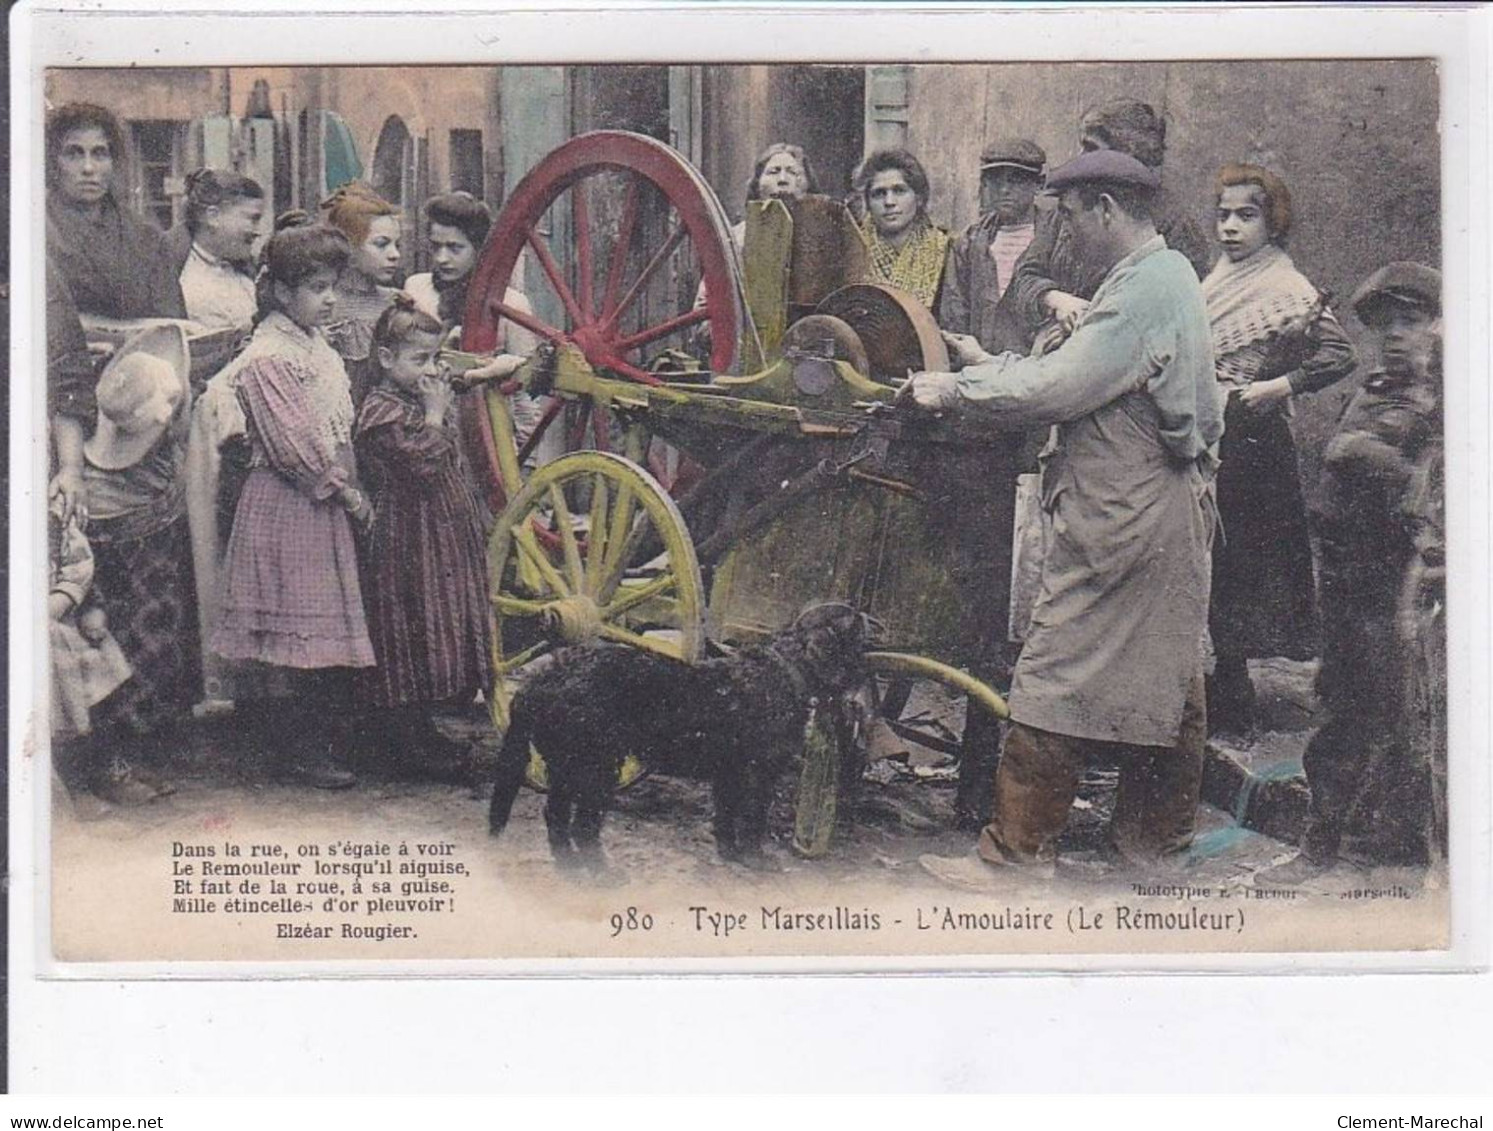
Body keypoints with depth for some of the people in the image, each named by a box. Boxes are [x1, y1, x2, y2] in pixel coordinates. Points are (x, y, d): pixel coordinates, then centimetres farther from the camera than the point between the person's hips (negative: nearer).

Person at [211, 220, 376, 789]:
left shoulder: (317, 347, 14)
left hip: (326, 501, 9)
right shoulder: (267, 358, -15)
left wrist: (350, 490, 11)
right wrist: (348, 493, -12)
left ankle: (328, 737, 19)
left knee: (333, 631, 11)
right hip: (290, 506, -9)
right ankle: (302, 752, 2)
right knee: (310, 630, -6)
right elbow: (296, 445, -18)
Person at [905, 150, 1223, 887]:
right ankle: (1153, 840, 23)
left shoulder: (1143, 290, -17)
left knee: (1054, 685, -5)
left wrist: (955, 391, -9)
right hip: (1168, 513, 10)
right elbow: (1082, 376, 17)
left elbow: (1056, 390, -20)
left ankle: (1013, 856, -1)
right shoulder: (1168, 277, 15)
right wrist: (988, 365, 11)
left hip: (1117, 516, -10)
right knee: (1163, 681, 14)